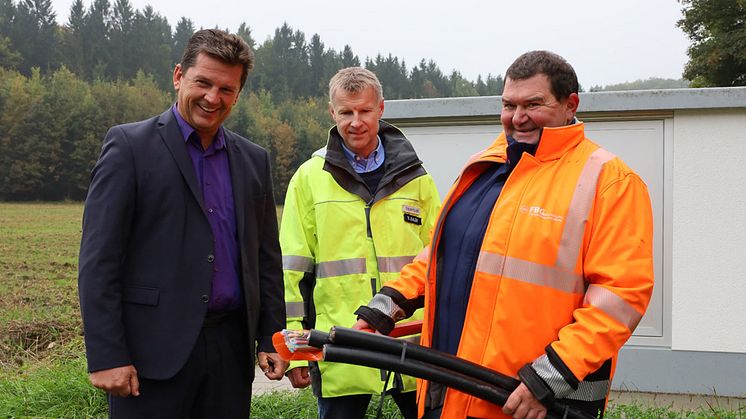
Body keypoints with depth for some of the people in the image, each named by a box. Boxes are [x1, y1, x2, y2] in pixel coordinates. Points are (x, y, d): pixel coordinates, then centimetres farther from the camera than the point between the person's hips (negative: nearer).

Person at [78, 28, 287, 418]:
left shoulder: (253, 160, 12)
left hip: (231, 349, 5)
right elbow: (98, 260, -7)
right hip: (153, 350, -4)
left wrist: (271, 339, 10)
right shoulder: (129, 145, -3)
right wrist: (105, 356, -13)